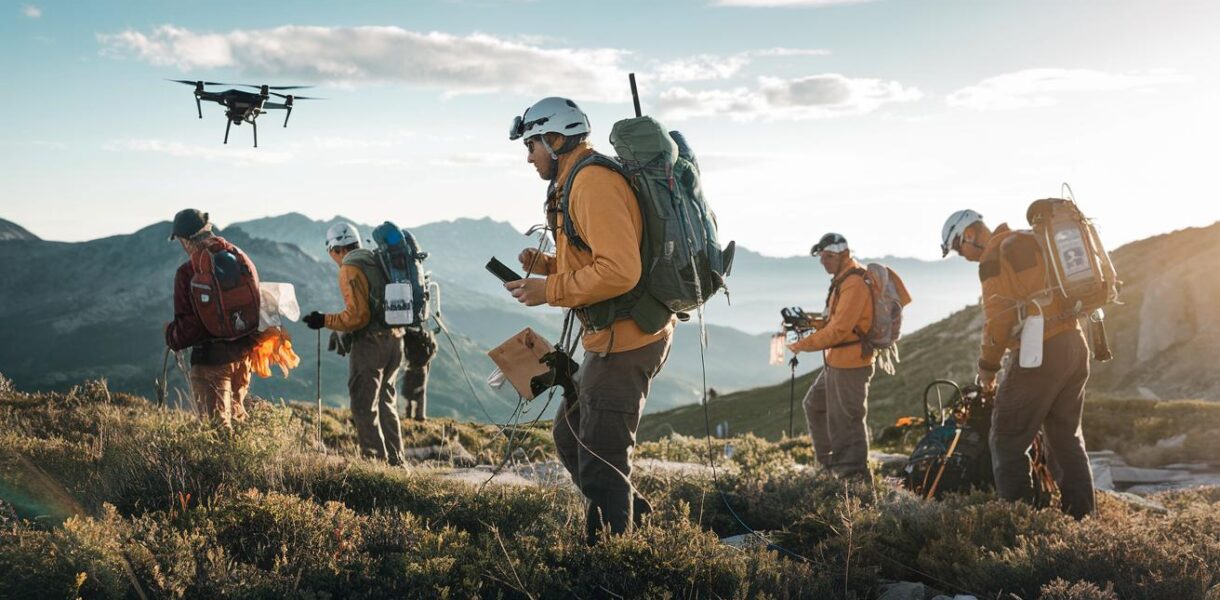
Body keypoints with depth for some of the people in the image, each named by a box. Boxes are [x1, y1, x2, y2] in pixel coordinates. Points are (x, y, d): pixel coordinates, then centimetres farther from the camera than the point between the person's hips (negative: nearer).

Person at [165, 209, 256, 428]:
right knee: (237, 413, 23)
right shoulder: (240, 257, 3)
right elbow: (257, 301, 11)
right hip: (243, 354, 6)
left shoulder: (188, 272, -15)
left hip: (211, 357, -6)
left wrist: (170, 334, 5)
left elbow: (189, 323, -16)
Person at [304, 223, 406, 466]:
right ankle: (394, 460, 22)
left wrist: (325, 321, -9)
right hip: (394, 339, 9)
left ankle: (375, 459, -2)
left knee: (364, 407, -1)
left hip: (370, 343, -9)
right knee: (386, 402, 18)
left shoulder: (350, 269, -11)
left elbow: (357, 315, -18)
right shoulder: (378, 261, 15)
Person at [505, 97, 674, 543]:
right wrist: (546, 264, 8)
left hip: (624, 343, -11)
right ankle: (639, 521, 25)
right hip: (616, 338, 11)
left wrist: (549, 291, -19)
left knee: (600, 460, -5)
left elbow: (620, 270, -28)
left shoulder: (593, 182, -18)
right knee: (570, 439, 20)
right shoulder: (579, 182, 16)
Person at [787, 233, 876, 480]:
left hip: (849, 364, -11)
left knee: (845, 419, -3)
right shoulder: (842, 279, 13)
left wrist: (804, 344, -16)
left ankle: (853, 472, 7)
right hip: (835, 362, 11)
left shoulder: (854, 283, -20)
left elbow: (839, 329, -23)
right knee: (814, 405, 22)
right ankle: (828, 462, 33)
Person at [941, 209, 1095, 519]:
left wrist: (987, 365, 0)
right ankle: (1082, 517, 18)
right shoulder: (1034, 240, 18)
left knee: (1008, 442, -1)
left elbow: (998, 317, -12)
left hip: (1040, 353, -9)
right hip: (1075, 345, 9)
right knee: (1067, 438, 17)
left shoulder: (994, 255, -7)